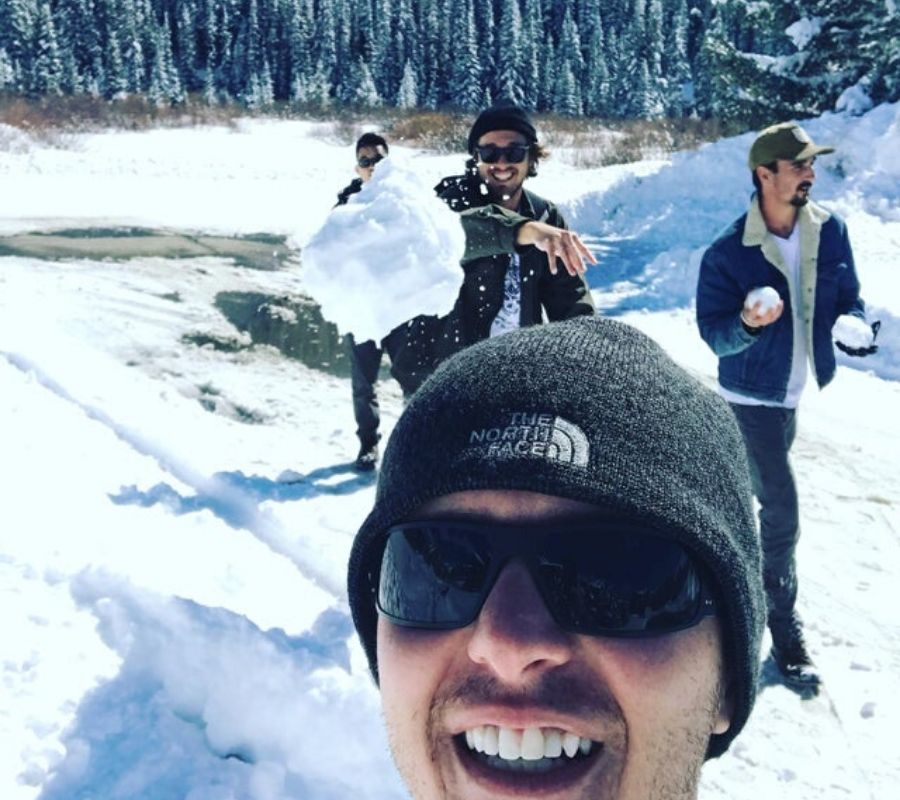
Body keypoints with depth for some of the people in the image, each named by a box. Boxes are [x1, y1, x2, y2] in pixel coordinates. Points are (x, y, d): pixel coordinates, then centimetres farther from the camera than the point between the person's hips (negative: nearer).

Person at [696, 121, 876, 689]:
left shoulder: (831, 231, -6)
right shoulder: (728, 253, -20)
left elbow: (849, 298, 6)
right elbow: (713, 332, -15)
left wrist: (855, 327, -16)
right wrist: (747, 324, -36)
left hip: (799, 391, 5)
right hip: (753, 397, -5)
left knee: (751, 492, 25)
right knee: (781, 510, -6)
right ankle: (785, 628, 9)